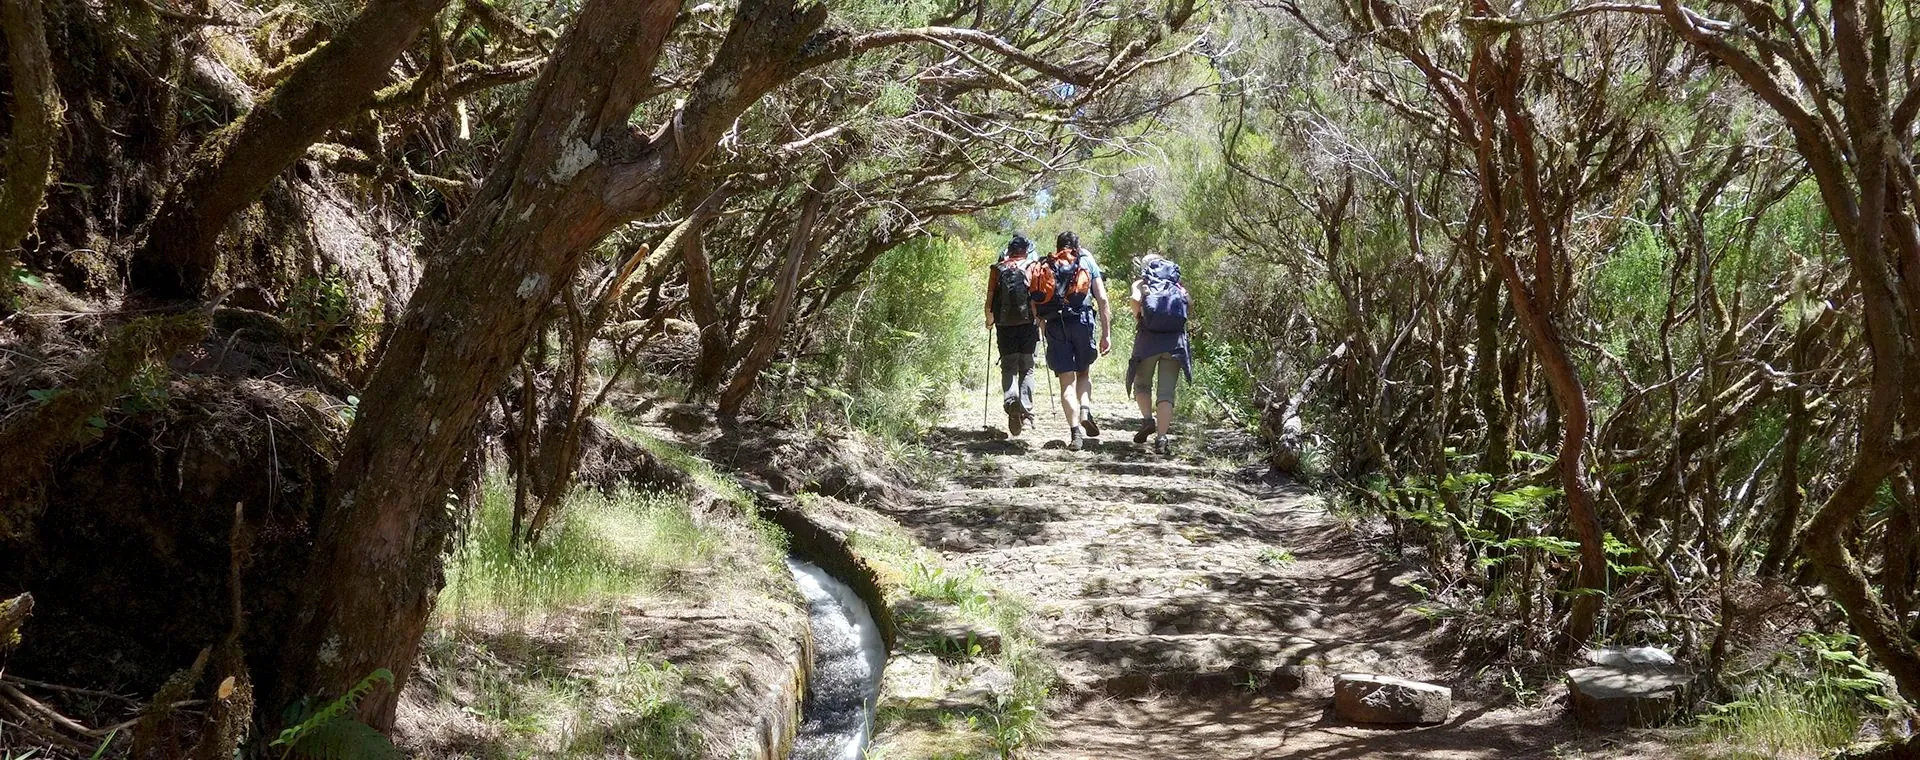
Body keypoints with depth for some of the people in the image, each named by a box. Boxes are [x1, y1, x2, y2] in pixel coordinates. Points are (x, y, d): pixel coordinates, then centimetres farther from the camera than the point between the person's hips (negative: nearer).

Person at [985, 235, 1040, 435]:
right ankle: (1026, 410, -3)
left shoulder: (998, 269, 8)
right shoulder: (1032, 267, 6)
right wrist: (1042, 320, 10)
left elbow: (990, 300, 5)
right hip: (1028, 323, 0)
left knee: (1008, 367, 6)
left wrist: (989, 320, 21)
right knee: (1027, 368, 8)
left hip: (1005, 324, 1)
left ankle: (1010, 400, -20)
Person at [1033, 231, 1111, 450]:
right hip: (1082, 322, -1)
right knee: (1084, 372, 19)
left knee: (1067, 380, 2)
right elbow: (1102, 300, 6)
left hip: (1054, 325, 1)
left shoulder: (1043, 267, 18)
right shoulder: (1087, 262, 14)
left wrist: (1043, 326, 22)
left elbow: (1034, 304, 9)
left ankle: (1075, 430, -11)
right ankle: (1085, 410, -6)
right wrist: (1107, 333, 6)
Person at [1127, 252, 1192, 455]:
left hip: (1148, 339, -1)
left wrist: (1138, 319, 5)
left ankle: (1148, 419, -2)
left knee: (1142, 384, 19)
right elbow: (1190, 303, 6)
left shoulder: (1141, 284, 12)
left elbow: (1136, 299, -9)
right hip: (1175, 341, 1)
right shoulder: (1178, 286, 21)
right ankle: (1161, 438, -9)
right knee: (1166, 392, 1)